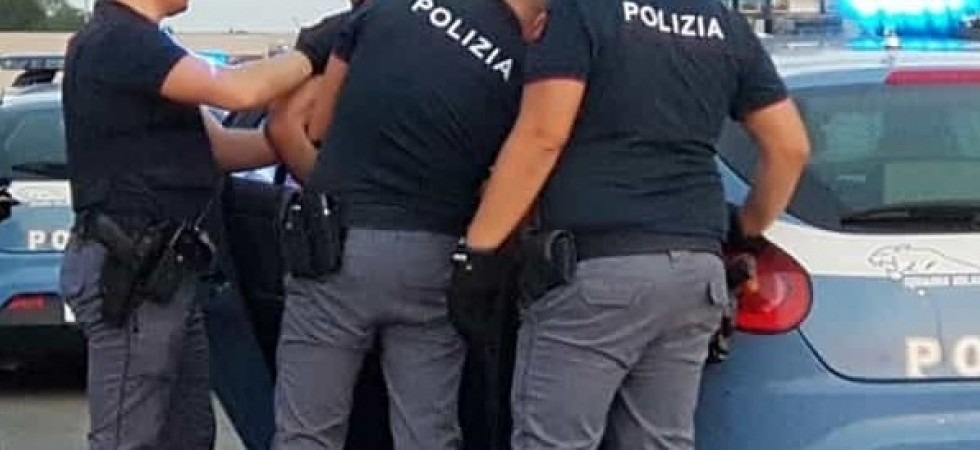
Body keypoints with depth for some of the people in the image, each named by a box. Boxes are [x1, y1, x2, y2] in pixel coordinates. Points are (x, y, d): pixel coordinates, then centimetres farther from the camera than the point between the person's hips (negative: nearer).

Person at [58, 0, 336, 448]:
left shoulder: (138, 43, 19)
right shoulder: (116, 40, -14)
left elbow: (219, 147, 15)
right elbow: (239, 91, -24)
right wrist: (314, 52, -8)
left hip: (161, 270, 10)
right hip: (128, 269, -10)